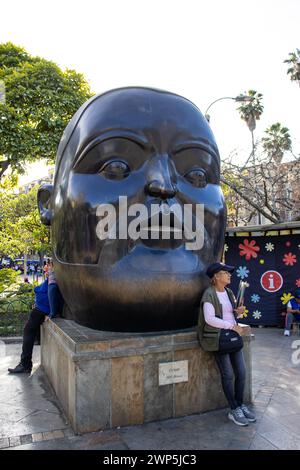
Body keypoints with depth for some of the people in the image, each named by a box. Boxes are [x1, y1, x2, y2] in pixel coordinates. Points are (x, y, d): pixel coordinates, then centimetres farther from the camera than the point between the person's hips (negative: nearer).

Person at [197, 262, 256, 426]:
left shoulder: (229, 292, 10)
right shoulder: (209, 294, -13)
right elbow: (210, 318, -21)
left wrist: (239, 312, -4)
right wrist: (232, 326, -20)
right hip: (218, 337, -7)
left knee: (241, 372, 7)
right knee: (228, 374, -2)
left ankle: (240, 405, 24)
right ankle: (234, 410, 13)